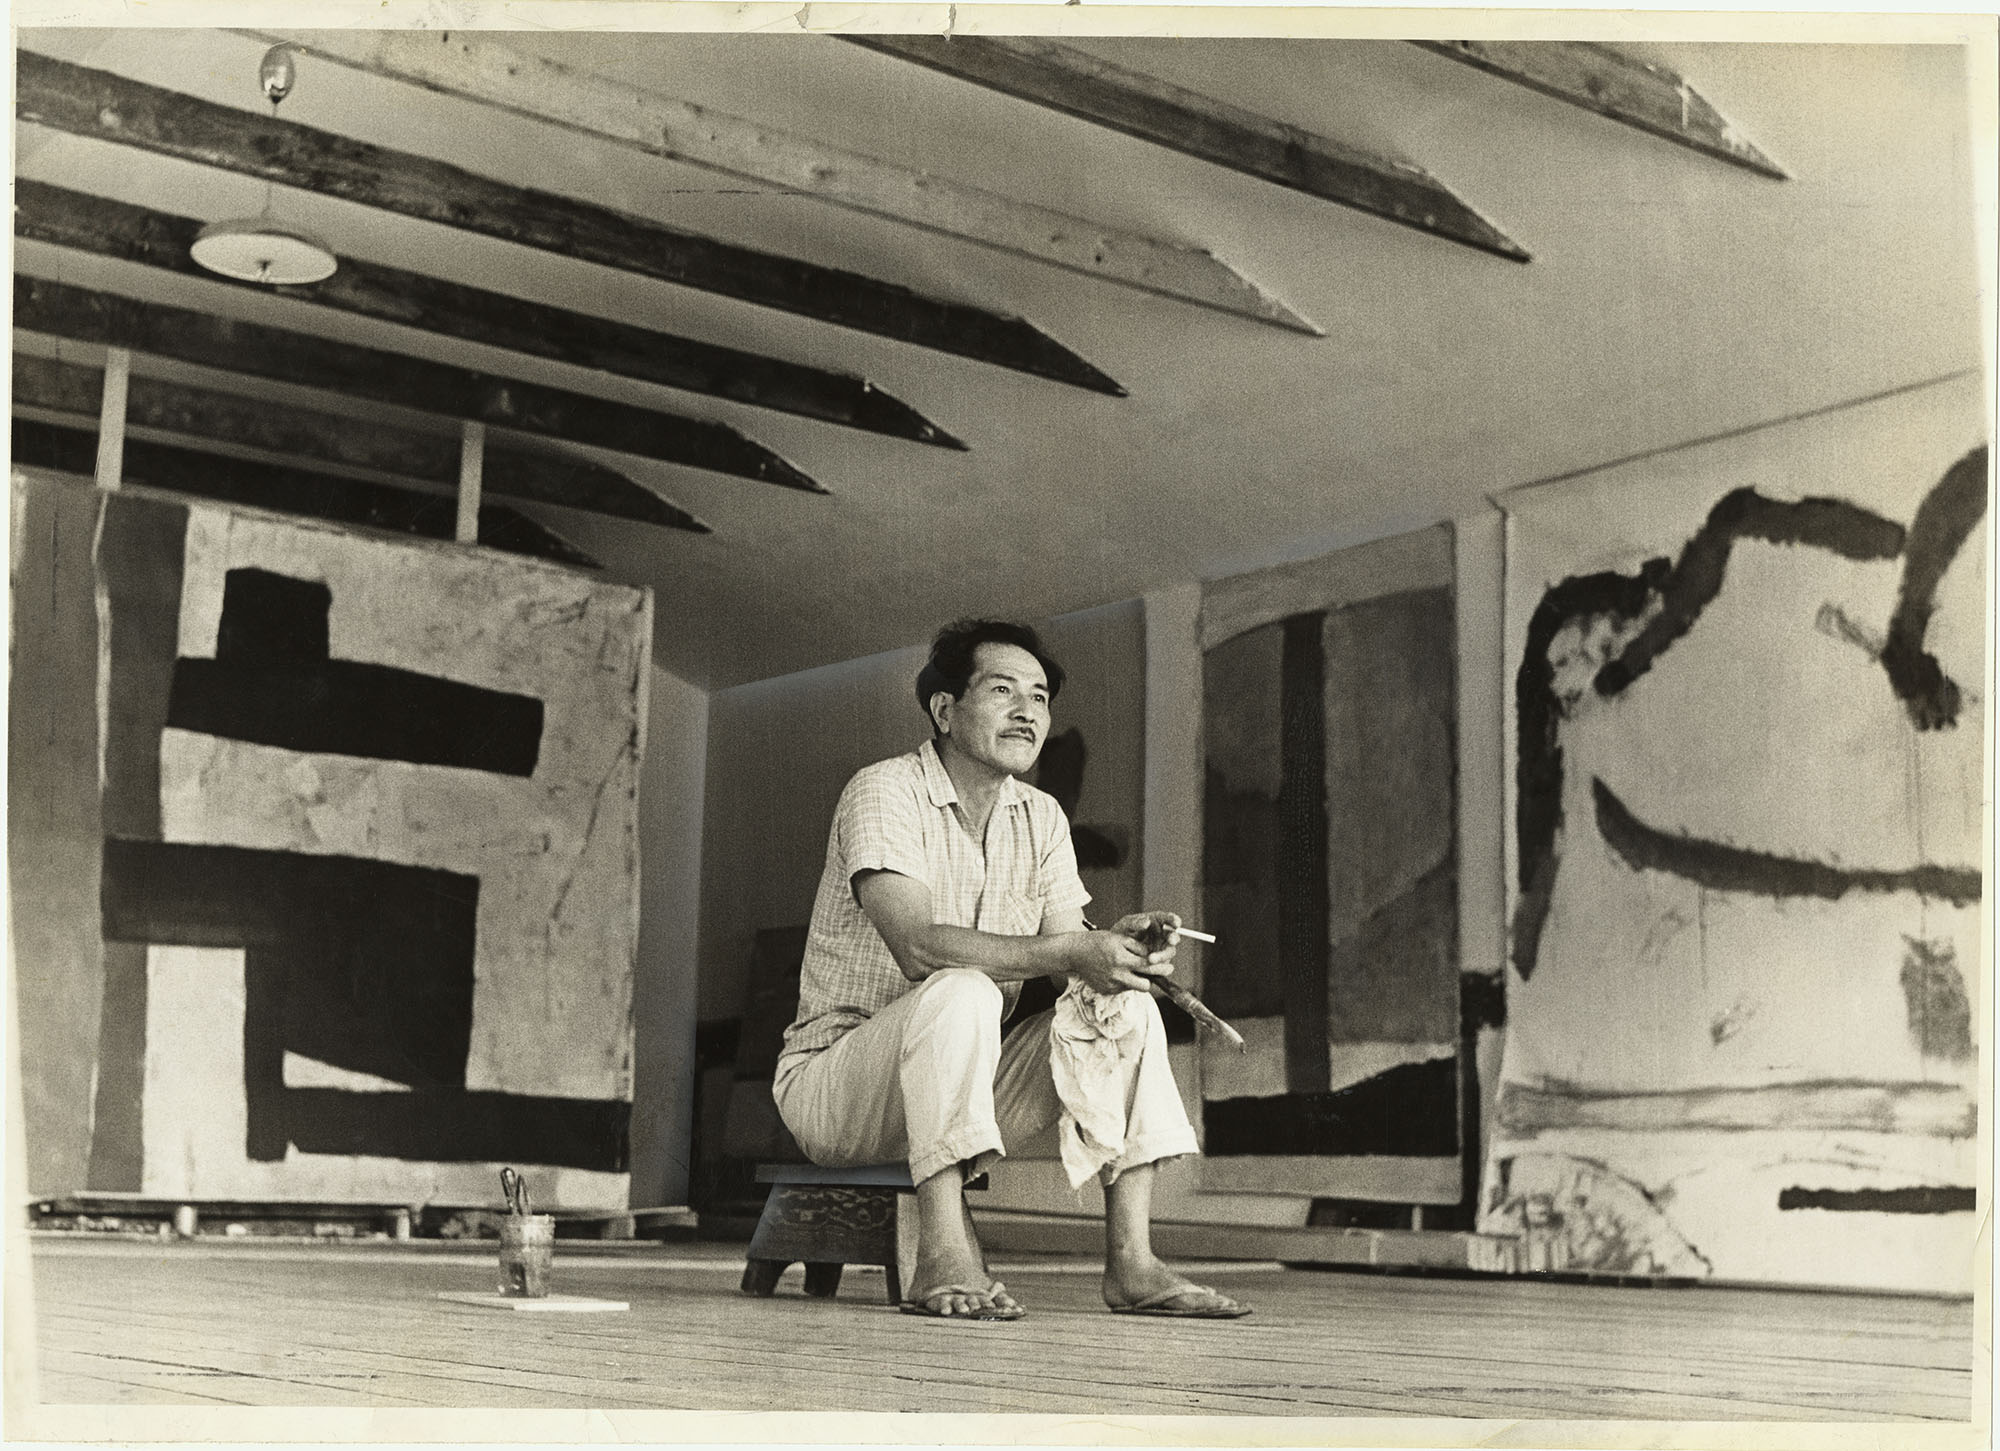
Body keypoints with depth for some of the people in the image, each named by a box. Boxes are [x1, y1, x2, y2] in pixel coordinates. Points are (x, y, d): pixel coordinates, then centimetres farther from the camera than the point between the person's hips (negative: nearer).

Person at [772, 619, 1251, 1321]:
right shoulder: (884, 791, -14)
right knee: (963, 991, -34)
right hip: (834, 1082, -7)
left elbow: (1068, 949, 0)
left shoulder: (1041, 818, 9)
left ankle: (1131, 1263, -16)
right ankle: (944, 1262, -37)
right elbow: (917, 945, -29)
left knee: (1123, 1007, -11)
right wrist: (1069, 953, -35)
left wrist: (1123, 946, -24)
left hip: (962, 1088, 7)